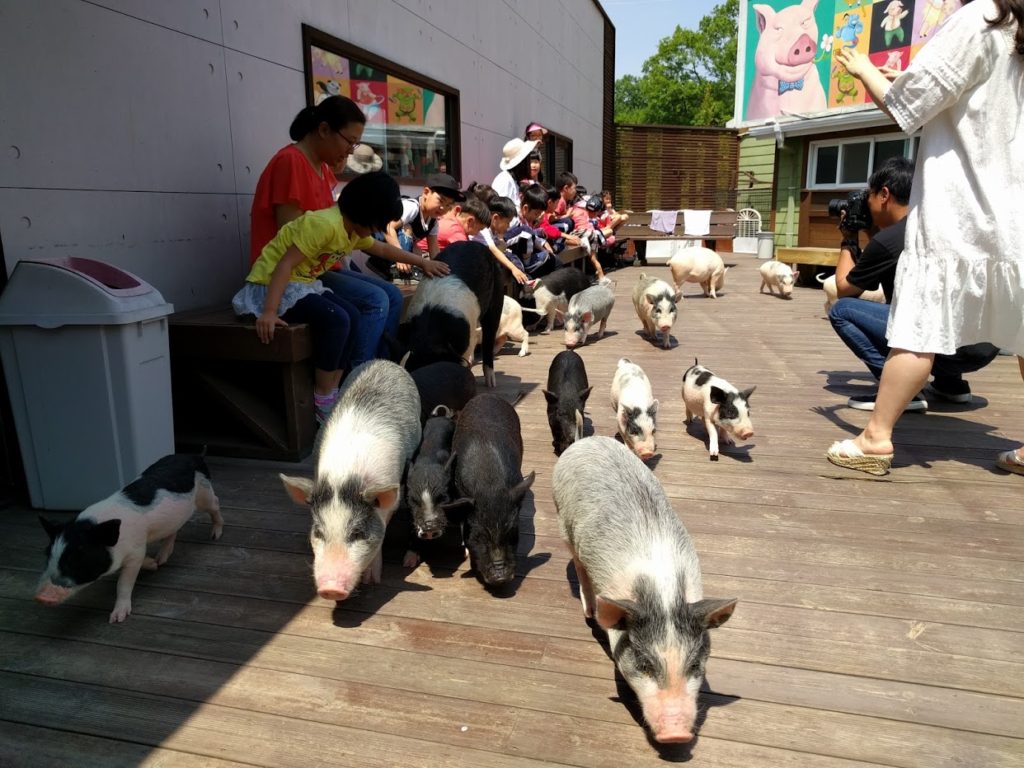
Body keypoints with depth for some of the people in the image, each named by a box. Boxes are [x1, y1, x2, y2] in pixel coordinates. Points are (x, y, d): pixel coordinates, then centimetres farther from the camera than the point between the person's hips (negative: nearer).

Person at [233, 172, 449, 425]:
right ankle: (323, 403, -14)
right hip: (272, 286, -9)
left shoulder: (354, 230, 6)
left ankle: (332, 392, -2)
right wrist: (269, 312, -36)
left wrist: (422, 262, 27)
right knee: (336, 320, -26)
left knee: (355, 318, -7)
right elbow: (285, 264, -28)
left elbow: (383, 249, 25)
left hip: (304, 283, 9)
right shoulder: (325, 224, -25)